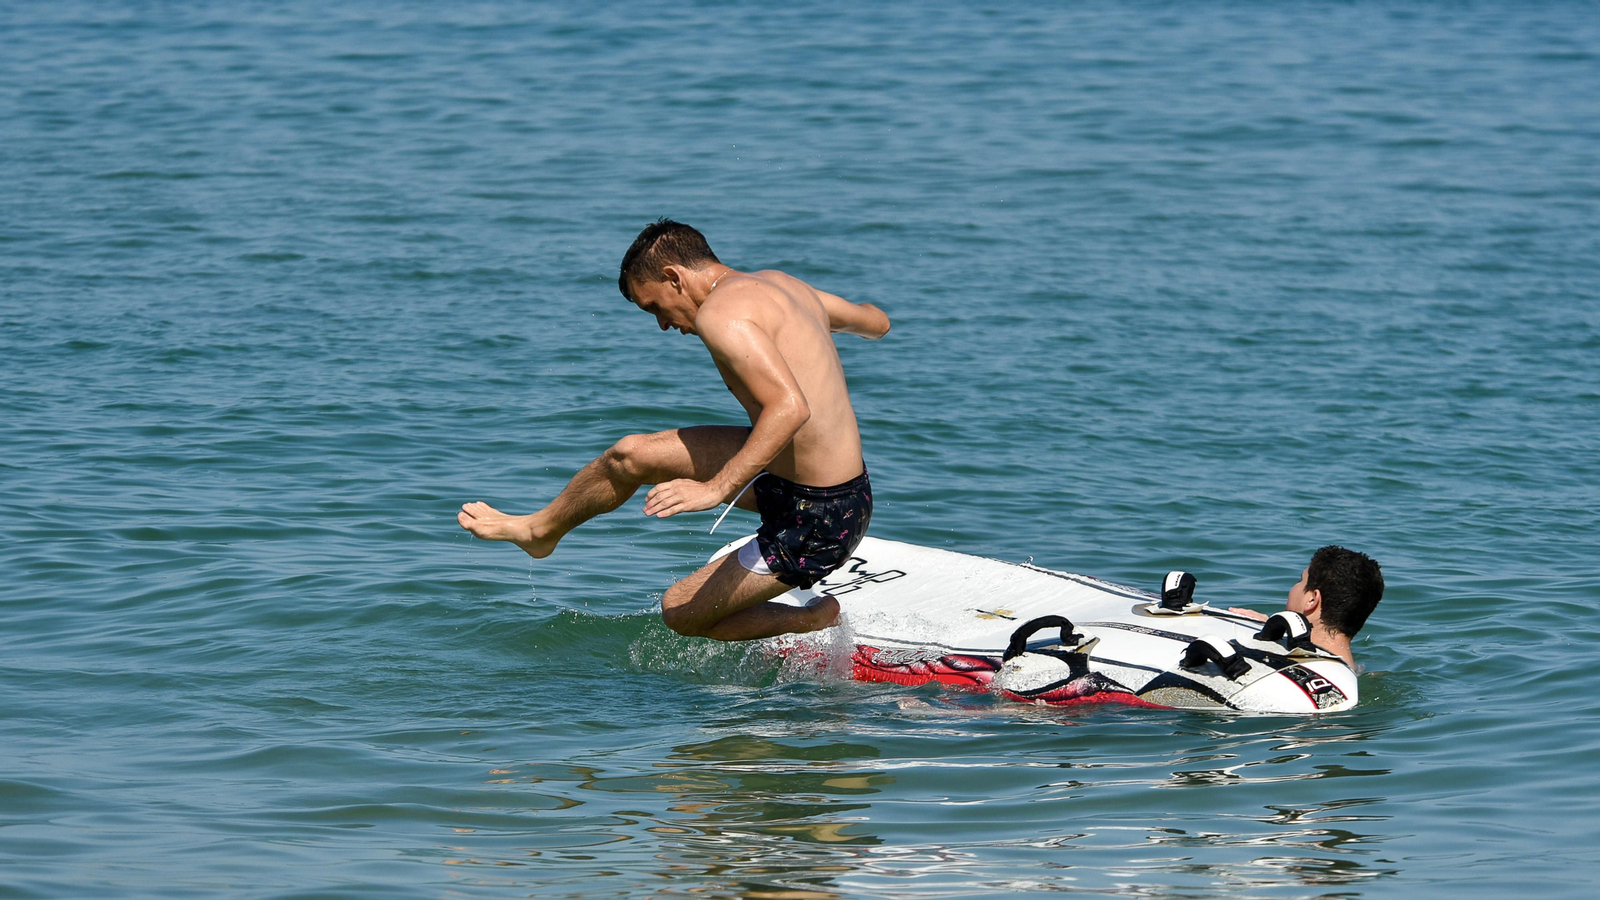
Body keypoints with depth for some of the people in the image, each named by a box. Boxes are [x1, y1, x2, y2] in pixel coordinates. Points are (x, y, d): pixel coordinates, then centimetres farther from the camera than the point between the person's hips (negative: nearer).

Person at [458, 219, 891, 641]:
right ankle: (539, 531, 39)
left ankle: (820, 620, 17)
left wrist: (717, 488, -37)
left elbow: (790, 407, -34)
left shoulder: (721, 312, -20)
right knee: (630, 455, 14)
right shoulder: (778, 283, 7)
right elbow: (877, 322, 25)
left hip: (818, 519, -9)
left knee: (681, 611, 7)